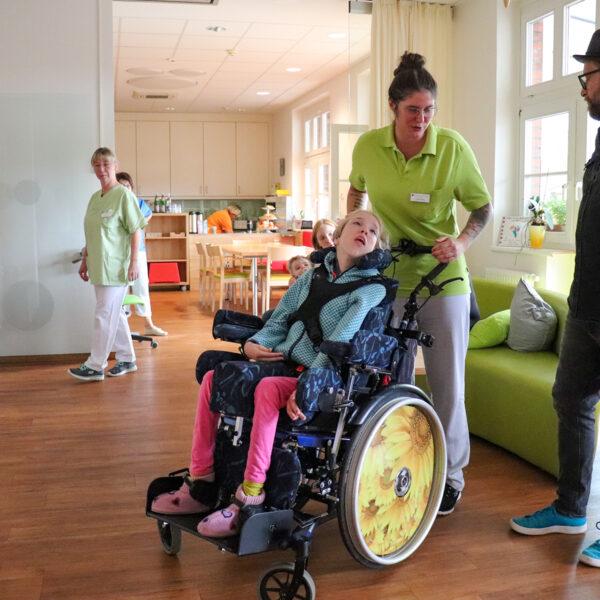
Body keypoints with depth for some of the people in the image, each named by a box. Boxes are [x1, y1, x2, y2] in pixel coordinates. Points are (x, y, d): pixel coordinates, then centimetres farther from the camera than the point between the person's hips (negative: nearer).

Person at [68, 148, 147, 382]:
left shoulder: (124, 195, -9)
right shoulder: (95, 198, 14)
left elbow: (136, 230, -12)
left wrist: (134, 262, -16)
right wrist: (85, 261, 18)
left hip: (116, 266, -8)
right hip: (98, 267, 8)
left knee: (105, 315, -5)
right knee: (114, 314, 13)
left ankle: (95, 366, 2)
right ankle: (127, 359, 24)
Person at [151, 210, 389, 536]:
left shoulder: (371, 289, -4)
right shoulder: (312, 277, 15)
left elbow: (340, 345, -17)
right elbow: (279, 322, 16)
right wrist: (253, 344, -5)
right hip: (283, 363, 7)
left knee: (268, 388, -34)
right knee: (213, 378, -6)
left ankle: (250, 497, -27)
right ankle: (201, 483, -1)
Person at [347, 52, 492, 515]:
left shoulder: (453, 147, -11)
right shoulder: (368, 146, -5)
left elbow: (483, 207, -1)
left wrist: (462, 241, -18)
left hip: (443, 279, -2)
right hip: (389, 279, 2)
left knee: (447, 384, 5)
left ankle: (451, 476, 24)